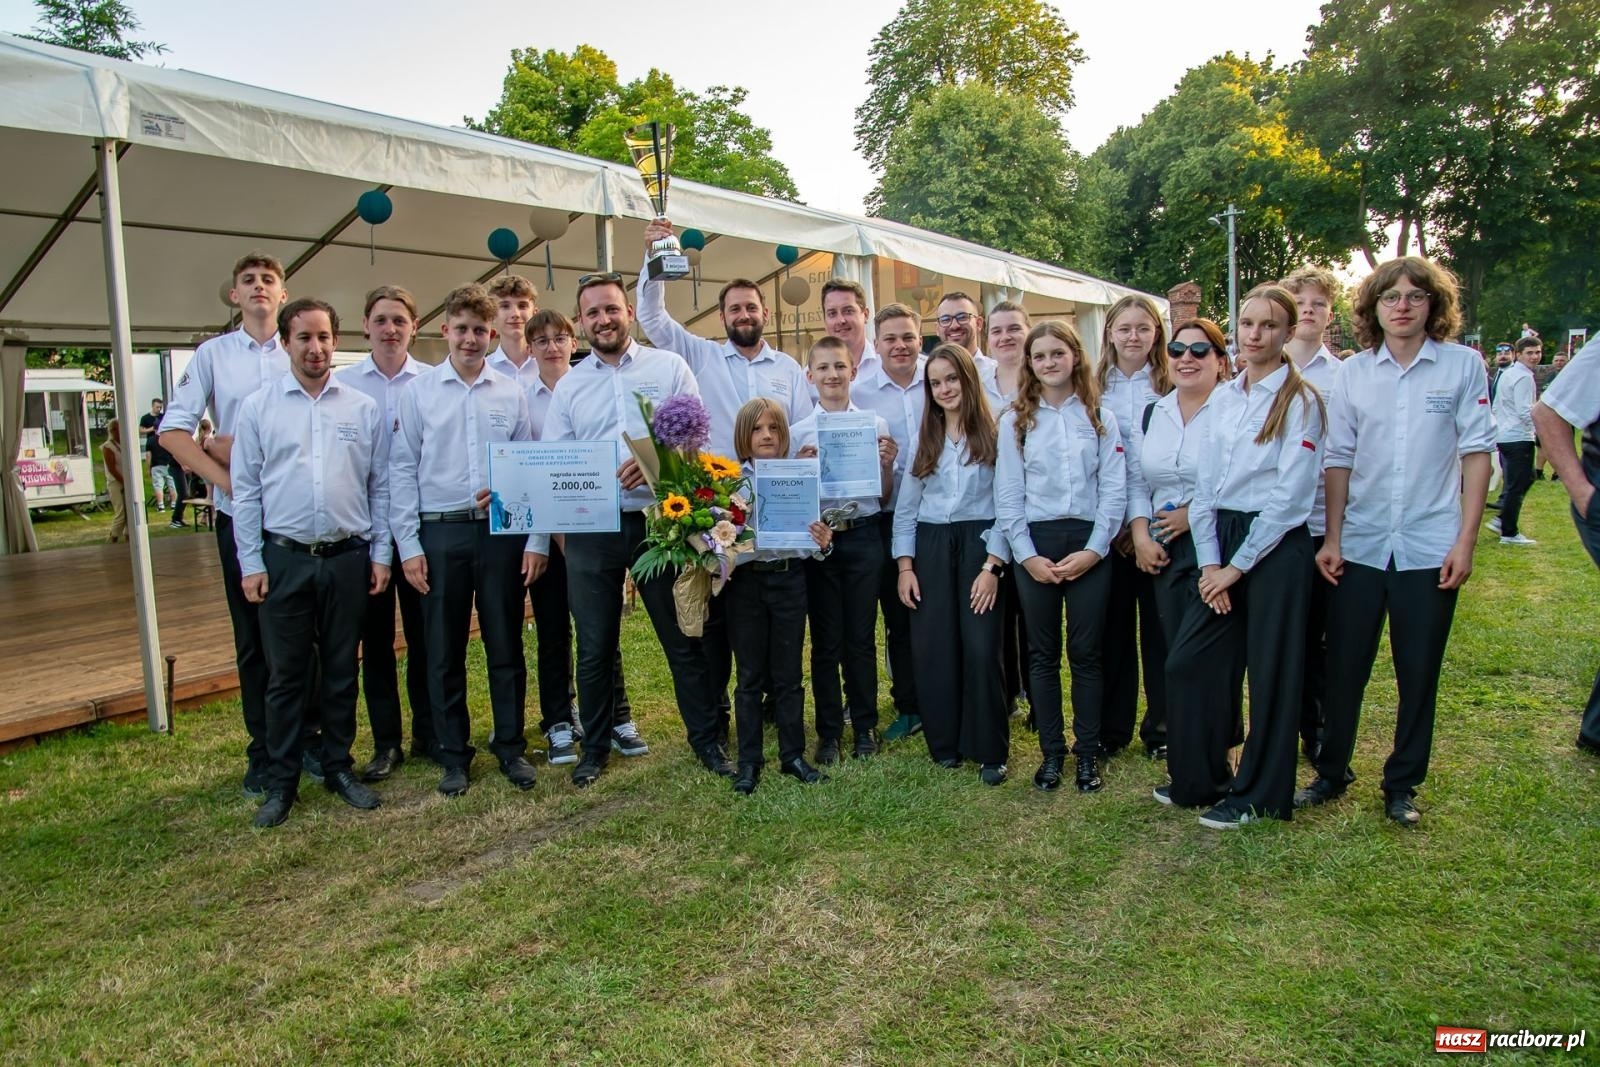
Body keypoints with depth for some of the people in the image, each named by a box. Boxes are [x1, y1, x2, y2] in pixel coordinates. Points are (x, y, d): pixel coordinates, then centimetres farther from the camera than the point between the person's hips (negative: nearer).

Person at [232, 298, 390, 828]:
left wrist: (381, 554, 2)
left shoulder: (364, 408, 5)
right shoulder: (258, 407, 2)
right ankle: (281, 781, 18)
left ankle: (339, 768, 25)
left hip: (348, 558, 1)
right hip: (284, 559, -1)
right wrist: (251, 563, -2)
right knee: (285, 674, 6)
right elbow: (245, 490, 2)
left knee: (342, 670, 11)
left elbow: (380, 486, 7)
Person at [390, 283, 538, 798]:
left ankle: (511, 747, 22)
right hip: (441, 532, 0)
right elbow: (402, 471, 1)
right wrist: (408, 545, -4)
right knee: (444, 652, 8)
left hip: (501, 530, 1)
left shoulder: (511, 394, 6)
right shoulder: (417, 392, 2)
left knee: (506, 646, 8)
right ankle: (453, 755, 21)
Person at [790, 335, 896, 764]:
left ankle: (864, 727, 23)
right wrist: (799, 470, -14)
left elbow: (884, 497, 7)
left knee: (861, 637, 9)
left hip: (862, 536, 0)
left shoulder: (876, 425, 3)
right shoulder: (798, 432, 3)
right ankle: (828, 731, 20)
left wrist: (887, 465, -10)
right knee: (825, 640, 8)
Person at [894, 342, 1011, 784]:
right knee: (932, 648, 2)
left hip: (978, 544, -3)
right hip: (930, 548, 4)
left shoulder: (994, 434, 0)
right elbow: (906, 507, 11)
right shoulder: (924, 439, 12)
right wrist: (905, 566, 2)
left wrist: (992, 566, -11)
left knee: (980, 648, -8)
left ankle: (988, 750, 6)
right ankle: (945, 744, 17)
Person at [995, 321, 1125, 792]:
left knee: (1086, 652, 3)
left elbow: (1114, 490, 1)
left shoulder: (1099, 417, 6)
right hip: (1035, 544, 0)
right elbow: (1007, 496, 2)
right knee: (1043, 653, 6)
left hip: (1089, 545, 0)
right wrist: (1027, 555, -7)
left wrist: (1094, 550, -9)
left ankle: (1087, 753, 15)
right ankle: (1051, 752, 16)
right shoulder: (1015, 420, 6)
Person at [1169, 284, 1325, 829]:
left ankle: (1258, 794, 20)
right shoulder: (1223, 396, 10)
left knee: (1270, 672, 5)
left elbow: (1290, 494, -13)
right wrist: (1209, 560, 0)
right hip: (1221, 540, 6)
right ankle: (1194, 778, 24)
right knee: (1187, 662, 6)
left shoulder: (1301, 400, -7)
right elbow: (1206, 483, 9)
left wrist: (1237, 565, -12)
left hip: (1276, 547, -6)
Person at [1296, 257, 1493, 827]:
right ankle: (1331, 770, 24)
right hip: (1360, 545, 1)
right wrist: (1332, 538, -2)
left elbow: (1476, 454, -2)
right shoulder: (1353, 374, 4)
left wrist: (1465, 540, -7)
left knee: (1418, 674, 8)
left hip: (1429, 547, -1)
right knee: (1344, 667, 8)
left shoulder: (1462, 365, 0)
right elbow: (1339, 460, 4)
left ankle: (1402, 784, 23)